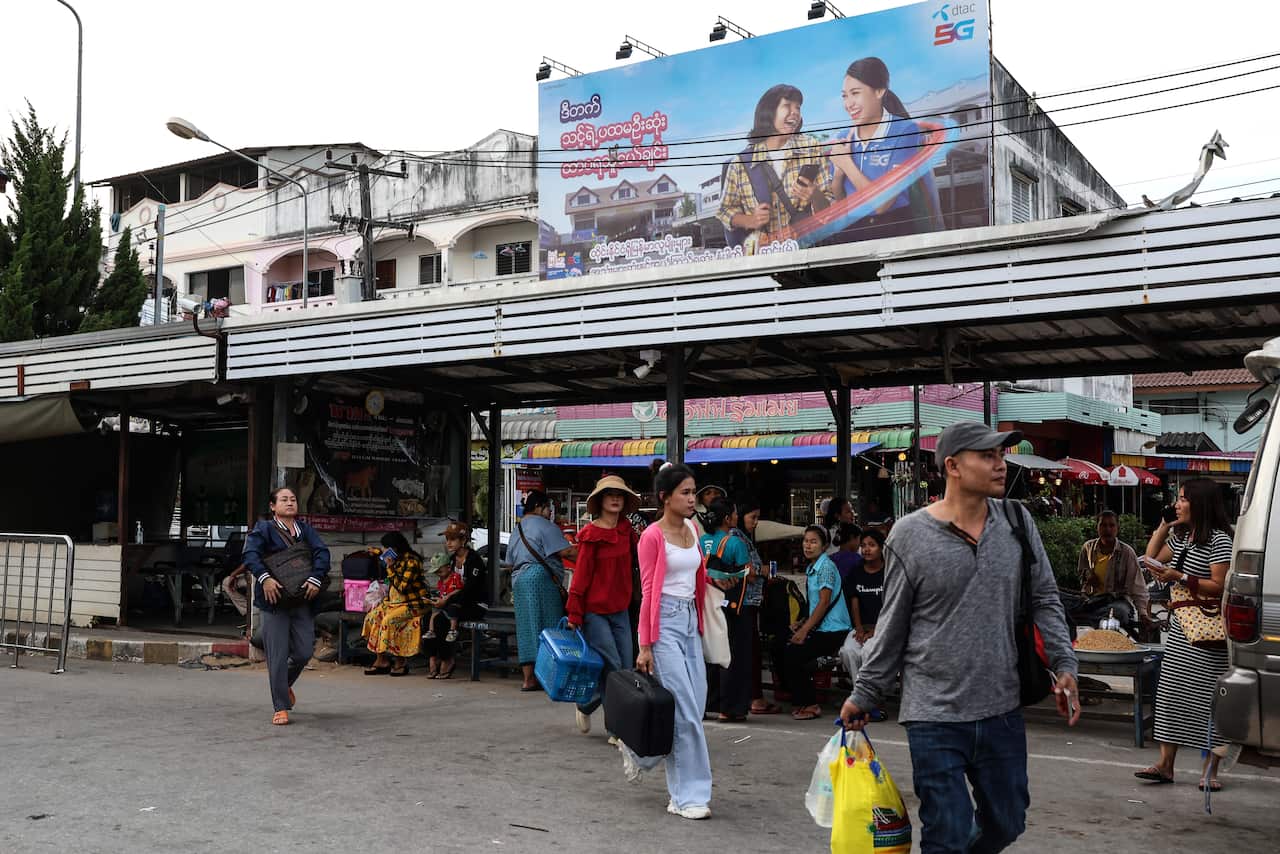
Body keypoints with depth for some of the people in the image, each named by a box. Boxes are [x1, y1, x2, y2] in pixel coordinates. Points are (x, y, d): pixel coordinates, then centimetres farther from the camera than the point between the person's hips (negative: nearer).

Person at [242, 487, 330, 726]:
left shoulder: (306, 530, 13)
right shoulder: (264, 529, 2)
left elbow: (322, 552, -1)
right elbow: (250, 554, -13)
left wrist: (316, 579, -17)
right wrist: (264, 578, -28)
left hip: (303, 599, 4)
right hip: (275, 601, -4)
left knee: (304, 653, 4)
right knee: (278, 656, -4)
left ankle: (285, 683, 36)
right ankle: (281, 708, 5)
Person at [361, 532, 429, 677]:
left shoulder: (412, 561, -16)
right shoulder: (396, 560, 11)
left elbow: (402, 587, -23)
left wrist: (390, 568, -20)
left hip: (412, 604, -9)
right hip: (394, 602, 9)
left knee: (389, 620, -29)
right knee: (372, 617, -7)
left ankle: (401, 662, -18)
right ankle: (381, 660, -8)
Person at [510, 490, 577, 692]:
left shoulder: (517, 529, 21)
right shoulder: (544, 525, -5)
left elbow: (511, 561, 24)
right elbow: (566, 551, -14)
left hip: (518, 580, 8)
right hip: (540, 578, -8)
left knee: (526, 629, 7)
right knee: (547, 628, -5)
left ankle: (529, 678, 5)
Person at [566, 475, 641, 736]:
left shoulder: (626, 530, 7)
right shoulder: (591, 534, -10)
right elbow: (581, 575, -9)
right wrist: (574, 614, -10)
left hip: (620, 609, 6)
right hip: (594, 610, -6)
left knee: (626, 669, 3)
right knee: (612, 667, -7)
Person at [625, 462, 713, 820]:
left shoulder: (692, 530, 11)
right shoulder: (653, 536, -10)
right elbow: (647, 593, -10)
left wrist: (700, 623, 16)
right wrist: (645, 646, -10)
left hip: (690, 620, 8)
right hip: (665, 622, -8)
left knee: (695, 705, 7)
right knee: (685, 710, -7)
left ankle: (639, 751, 29)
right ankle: (688, 795, 3)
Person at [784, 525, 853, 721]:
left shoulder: (826, 567, -12)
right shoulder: (811, 568, 17)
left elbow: (824, 602, -17)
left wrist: (805, 629, -18)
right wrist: (802, 623, 7)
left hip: (832, 630, -8)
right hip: (819, 628, 8)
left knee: (793, 655, -19)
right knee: (786, 651, -5)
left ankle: (810, 705, -7)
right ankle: (800, 702, 6)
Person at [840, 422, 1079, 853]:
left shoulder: (1016, 521, 1)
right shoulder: (909, 536, -8)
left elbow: (1044, 600, 8)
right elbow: (892, 627, 0)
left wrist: (1064, 665, -5)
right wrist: (864, 696, 4)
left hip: (1003, 709, 4)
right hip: (935, 717, -4)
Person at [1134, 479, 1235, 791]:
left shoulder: (1219, 539, -11)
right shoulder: (1180, 537, 15)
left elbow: (1218, 586, -16)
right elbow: (1151, 559, 23)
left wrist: (1179, 577, -22)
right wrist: (1163, 526, 14)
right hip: (1180, 629, 8)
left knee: (1207, 697, -3)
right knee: (1170, 693, 7)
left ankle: (1210, 769, 6)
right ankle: (1165, 764, 11)